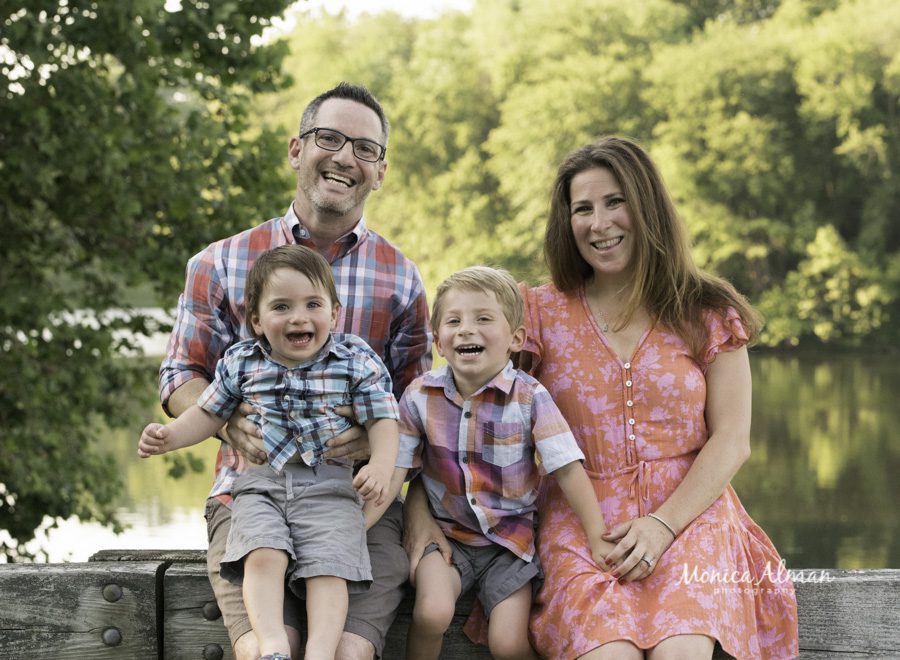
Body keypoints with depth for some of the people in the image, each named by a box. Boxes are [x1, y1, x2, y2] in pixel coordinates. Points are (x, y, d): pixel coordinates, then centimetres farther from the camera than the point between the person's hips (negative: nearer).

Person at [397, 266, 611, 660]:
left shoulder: (529, 398, -11)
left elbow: (568, 469, -12)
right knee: (432, 613, -25)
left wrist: (598, 539, -14)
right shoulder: (419, 397, -6)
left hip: (510, 538, -1)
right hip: (444, 534, 1)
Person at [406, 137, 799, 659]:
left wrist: (663, 525, -11)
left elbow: (732, 441, 2)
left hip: (689, 513, 0)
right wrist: (419, 503, -9)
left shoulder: (708, 314, 7)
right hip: (581, 522, 0)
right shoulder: (541, 314, 9)